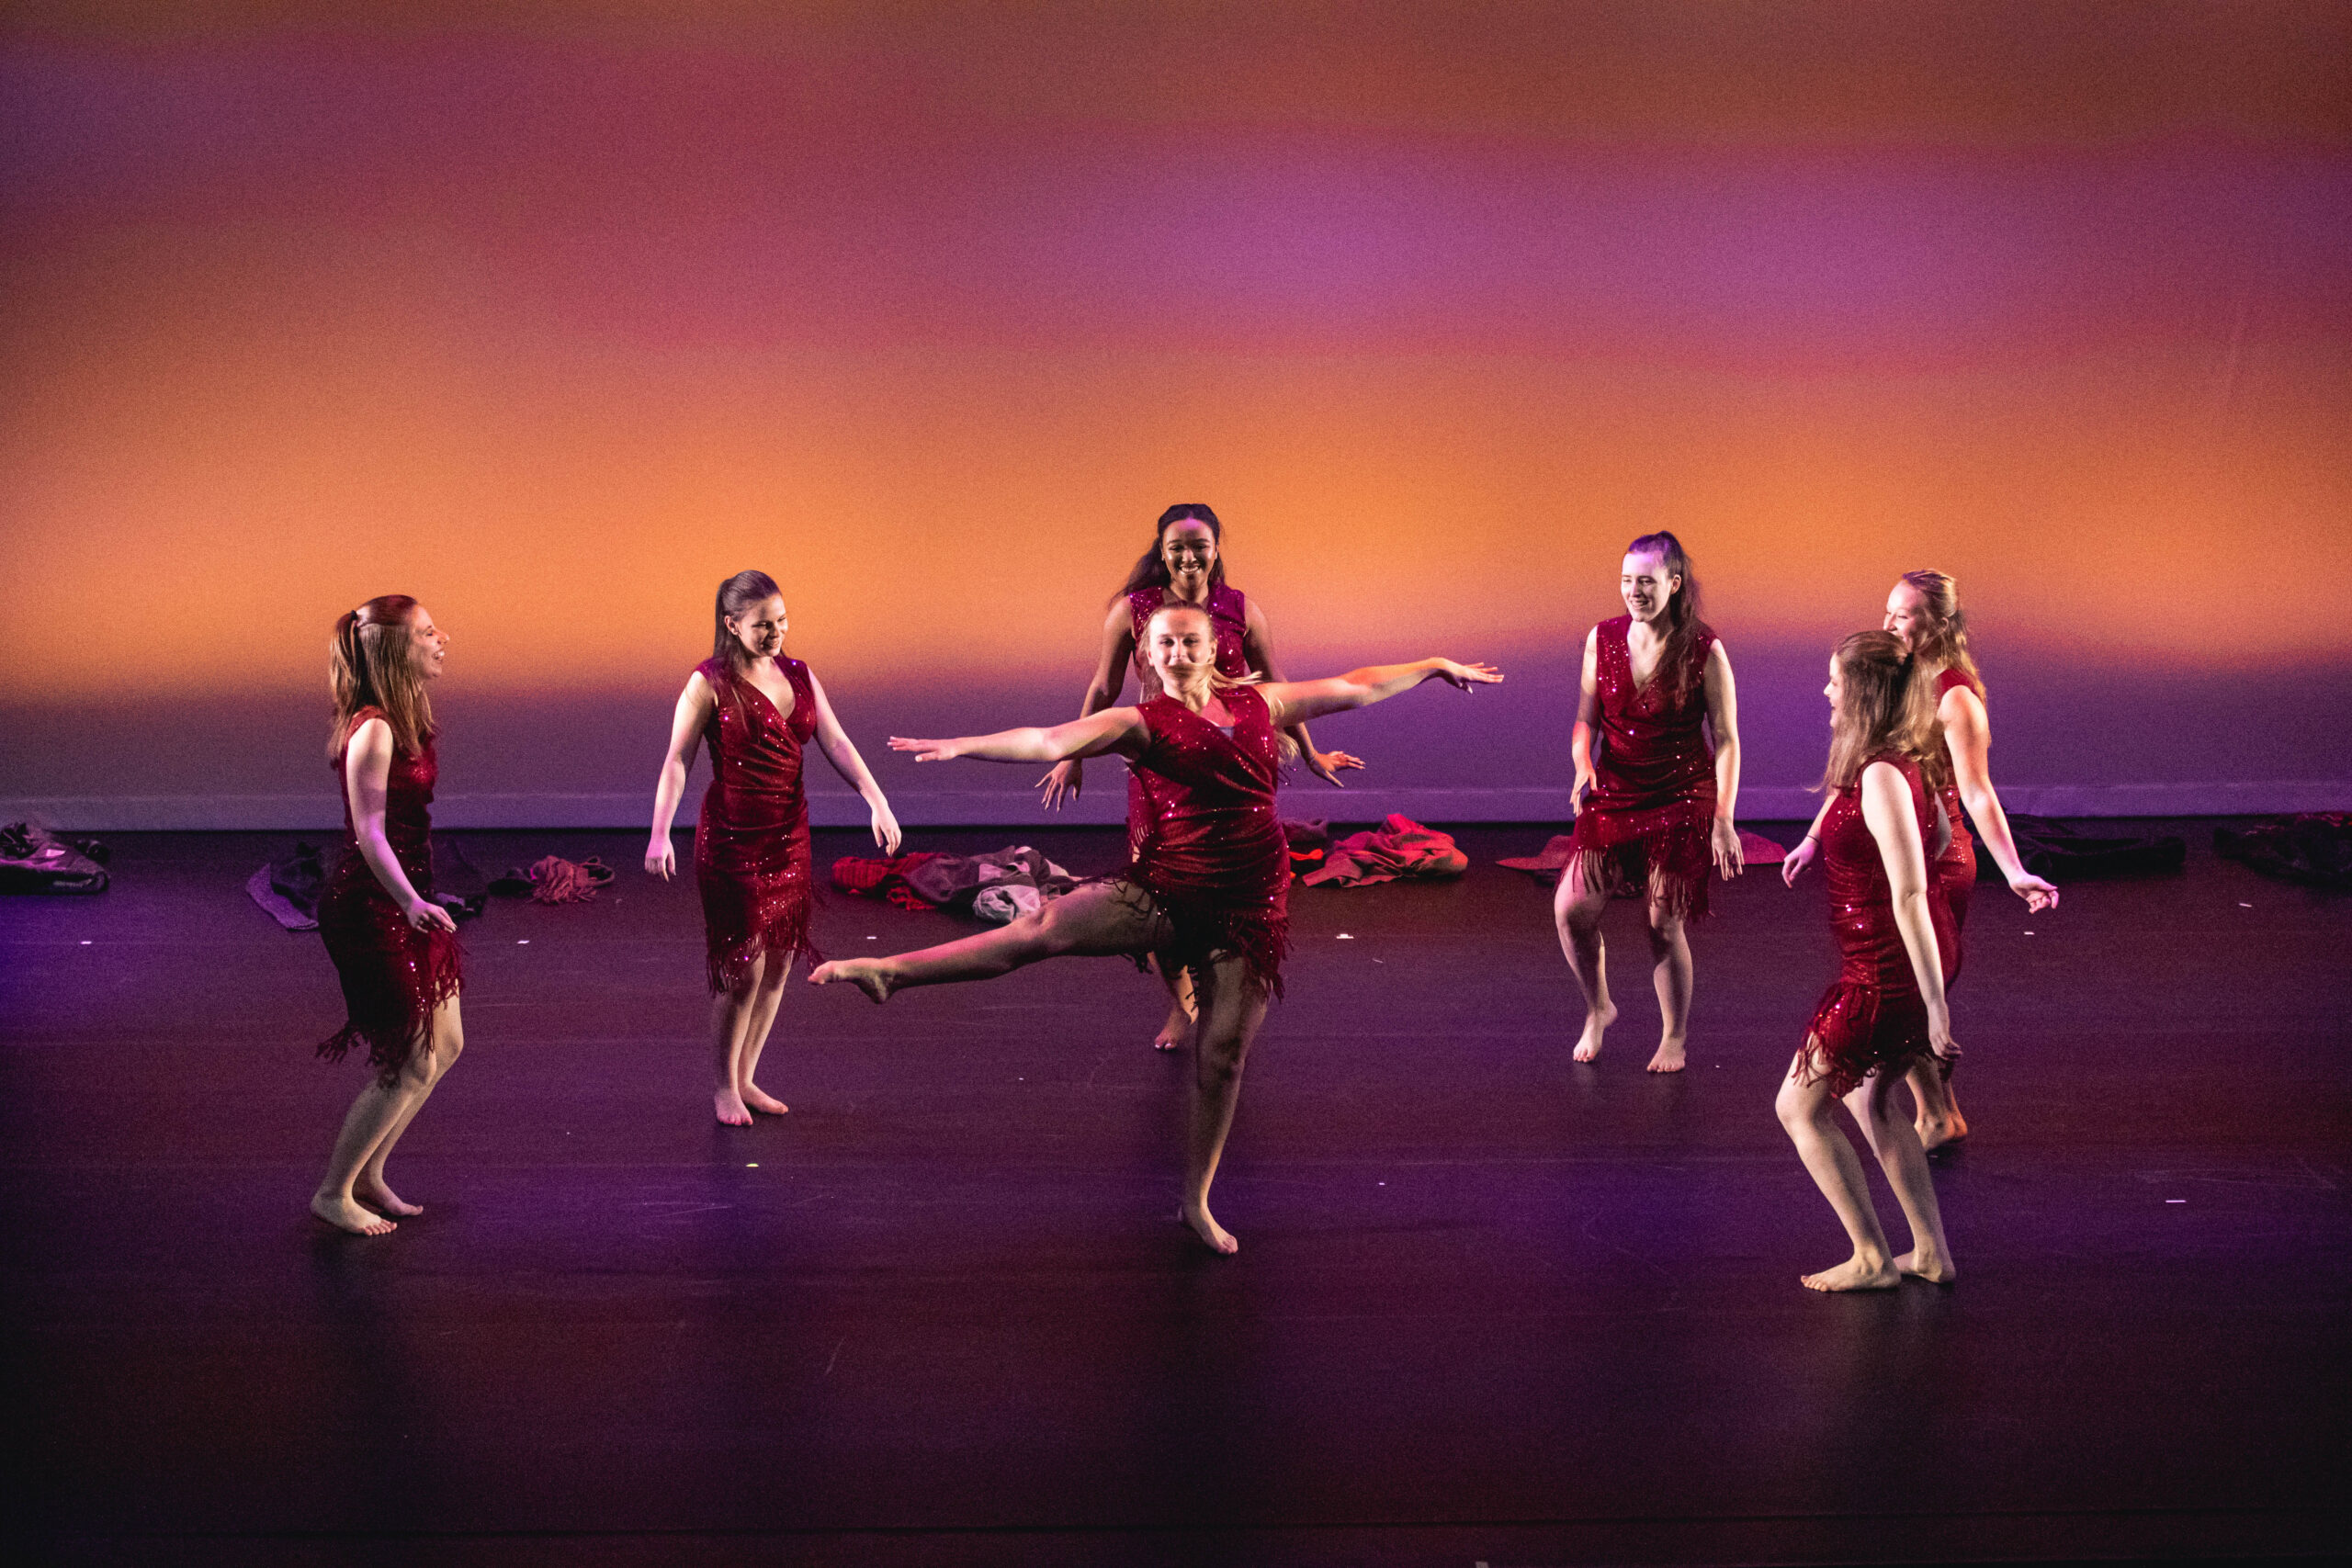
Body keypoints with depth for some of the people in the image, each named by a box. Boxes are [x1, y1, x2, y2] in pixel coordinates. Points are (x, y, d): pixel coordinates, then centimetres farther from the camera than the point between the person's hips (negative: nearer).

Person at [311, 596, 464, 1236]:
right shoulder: (372, 729, -21)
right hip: (370, 909, -10)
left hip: (402, 904, 10)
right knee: (411, 1066, -2)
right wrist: (410, 900, -40)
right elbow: (369, 833, -29)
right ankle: (334, 1191, 15)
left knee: (444, 1046, 16)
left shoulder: (408, 717, 7)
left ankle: (368, 1175, 29)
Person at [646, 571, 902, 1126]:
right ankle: (724, 1086, 14)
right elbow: (677, 761, -13)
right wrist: (660, 833, -25)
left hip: (790, 837, 6)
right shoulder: (709, 684, -9)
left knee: (779, 964, 10)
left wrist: (876, 801, -13)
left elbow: (835, 744, 1)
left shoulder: (800, 677, 7)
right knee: (745, 966, -5)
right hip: (731, 840, -6)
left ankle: (746, 1078, 25)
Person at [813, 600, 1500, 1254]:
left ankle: (1197, 1200, 20)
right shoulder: (1143, 723, 0)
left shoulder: (1258, 703, 11)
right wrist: (965, 746, -27)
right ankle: (891, 971, -23)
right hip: (1163, 895, -3)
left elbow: (1355, 688, 21)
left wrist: (1434, 665, 27)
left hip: (1247, 906, 3)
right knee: (1046, 927, -22)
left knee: (1223, 1053, 5)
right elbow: (1047, 742, -13)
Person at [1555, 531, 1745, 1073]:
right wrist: (1583, 765, -13)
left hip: (1682, 800, -3)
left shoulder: (1704, 650, -10)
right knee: (1571, 908, -6)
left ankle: (1675, 1038, 20)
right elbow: (1587, 719, 8)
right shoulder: (1602, 639, 1)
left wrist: (1723, 820, -12)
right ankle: (1598, 1009, 22)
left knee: (1664, 922, -3)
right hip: (1614, 794, 4)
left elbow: (1726, 739, -7)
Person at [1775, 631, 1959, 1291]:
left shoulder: (1880, 777, -25)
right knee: (1871, 1100, 24)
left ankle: (1872, 1260, 12)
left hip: (1883, 974, -10)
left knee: (1799, 1107, 5)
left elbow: (1911, 895, -27)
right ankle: (1931, 1253, 30)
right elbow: (1940, 834, 22)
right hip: (1918, 959, 10)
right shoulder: (1904, 764, 5)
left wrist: (1934, 1003, -27)